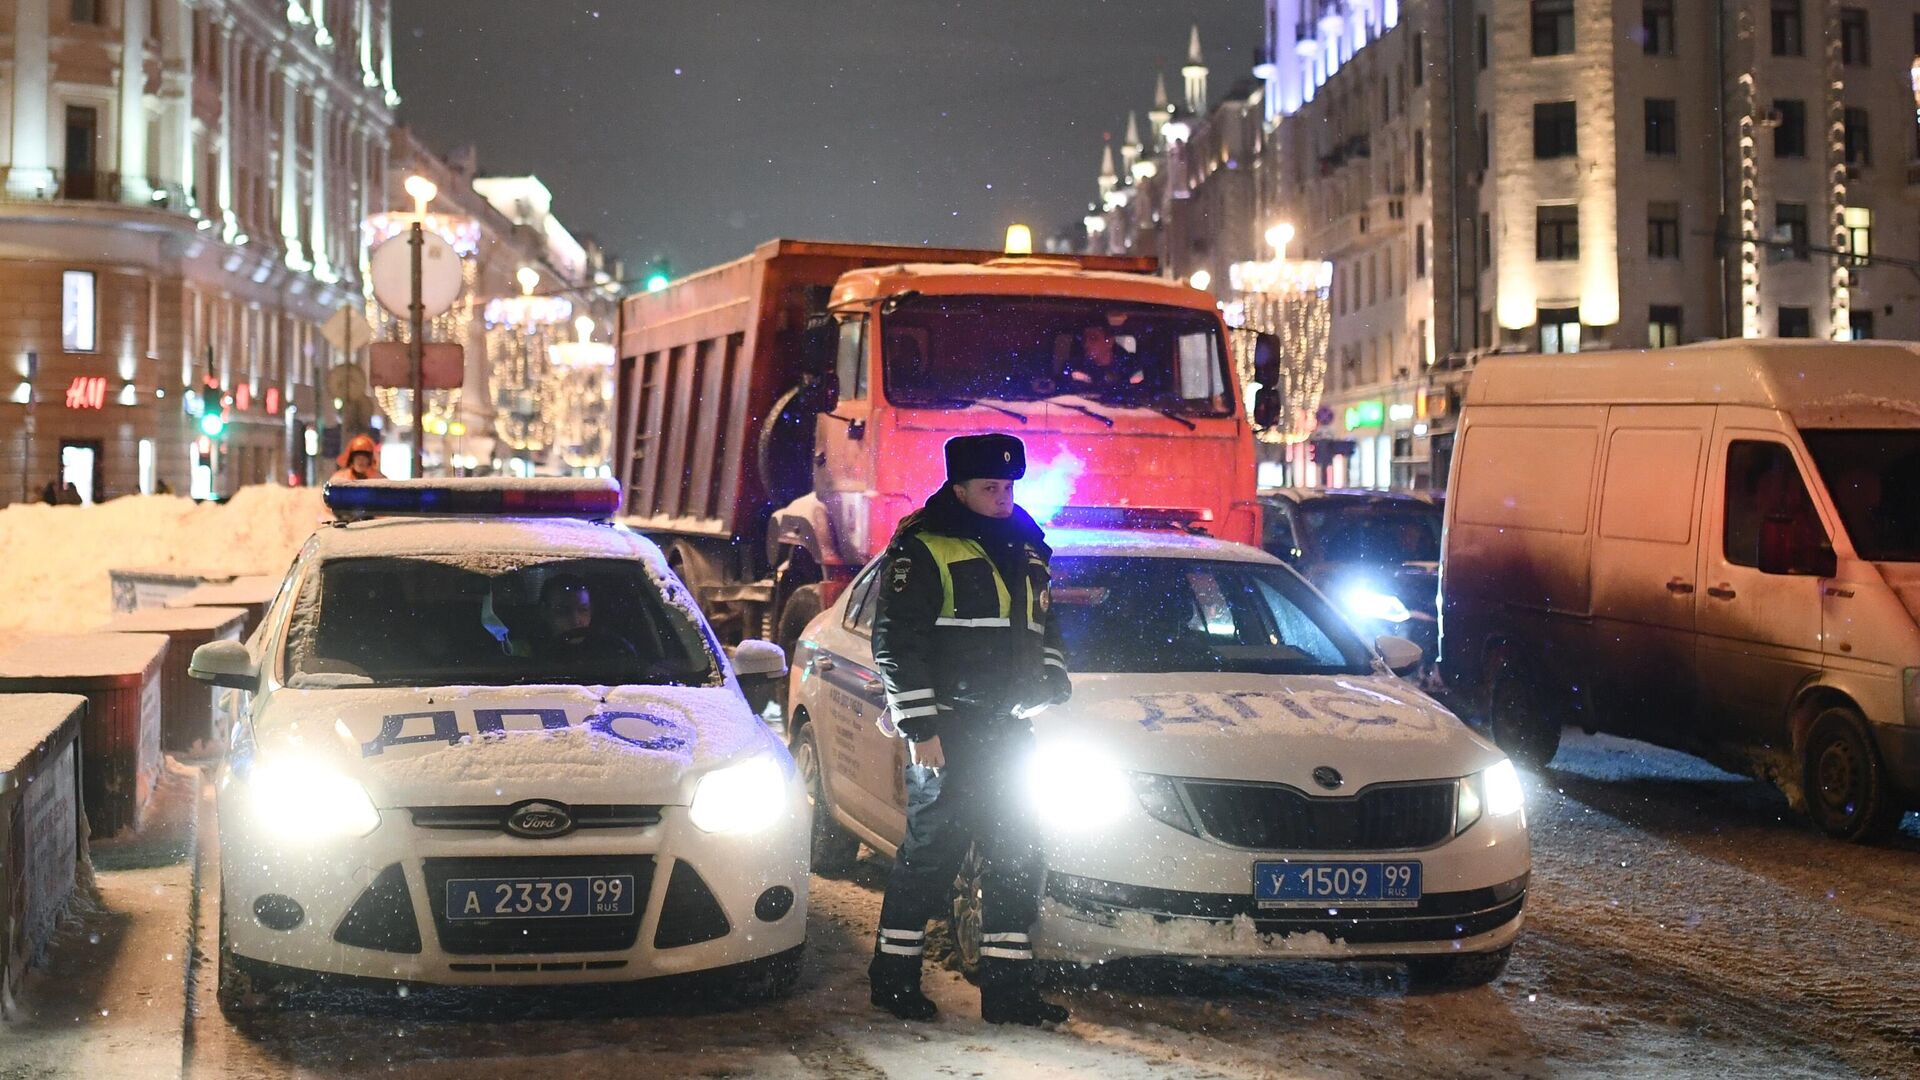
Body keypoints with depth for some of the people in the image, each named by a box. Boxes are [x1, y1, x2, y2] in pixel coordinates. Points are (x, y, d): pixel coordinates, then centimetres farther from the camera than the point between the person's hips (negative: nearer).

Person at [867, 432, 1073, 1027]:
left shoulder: (1025, 550, 17)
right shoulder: (923, 552, -6)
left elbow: (1045, 629, 28)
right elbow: (895, 643, -10)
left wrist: (1052, 683, 10)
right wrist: (920, 726, -15)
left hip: (1010, 729, 7)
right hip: (949, 731, -7)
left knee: (1017, 855, 6)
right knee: (932, 851, -3)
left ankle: (1007, 985, 11)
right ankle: (894, 976, 9)